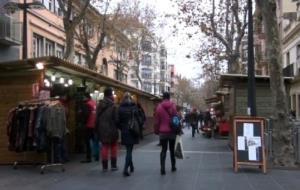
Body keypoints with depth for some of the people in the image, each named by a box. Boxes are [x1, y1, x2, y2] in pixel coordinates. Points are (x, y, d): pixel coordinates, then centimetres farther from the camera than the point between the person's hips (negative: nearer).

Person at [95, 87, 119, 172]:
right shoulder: (113, 106, -15)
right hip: (112, 130, -4)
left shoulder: (99, 105, 3)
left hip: (102, 130, 4)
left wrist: (98, 130, 14)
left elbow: (96, 119, 7)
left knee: (104, 147, 10)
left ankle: (104, 166, 10)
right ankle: (113, 165, 14)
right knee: (113, 147, 11)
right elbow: (116, 119, -15)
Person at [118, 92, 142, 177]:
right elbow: (140, 118, -4)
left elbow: (118, 120, -3)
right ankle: (125, 169, -13)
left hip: (124, 132, 1)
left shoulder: (120, 108, -4)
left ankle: (131, 166, 30)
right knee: (129, 150, 0)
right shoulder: (135, 107, -4)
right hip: (133, 132, -1)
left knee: (128, 150, 18)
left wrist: (121, 128, 12)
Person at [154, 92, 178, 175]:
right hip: (172, 131, 0)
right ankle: (173, 167, 22)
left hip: (163, 132, 0)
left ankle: (162, 168, -6)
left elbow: (157, 121, -3)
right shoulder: (173, 106, -6)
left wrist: (156, 131, 7)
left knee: (163, 150, 4)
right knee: (172, 149, 14)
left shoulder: (159, 107, -5)